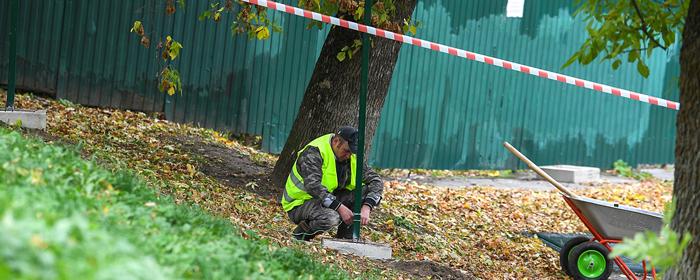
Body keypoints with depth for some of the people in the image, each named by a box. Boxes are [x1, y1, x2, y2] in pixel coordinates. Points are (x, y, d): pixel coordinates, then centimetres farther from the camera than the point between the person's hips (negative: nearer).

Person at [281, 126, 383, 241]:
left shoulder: (351, 157, -1)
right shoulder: (313, 152, -22)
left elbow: (376, 181, -4)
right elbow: (312, 185, -34)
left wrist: (366, 207, -23)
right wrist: (340, 207, -39)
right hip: (299, 204, -7)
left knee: (365, 191, -11)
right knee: (331, 218, -38)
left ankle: (345, 238, -2)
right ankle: (299, 235, -8)